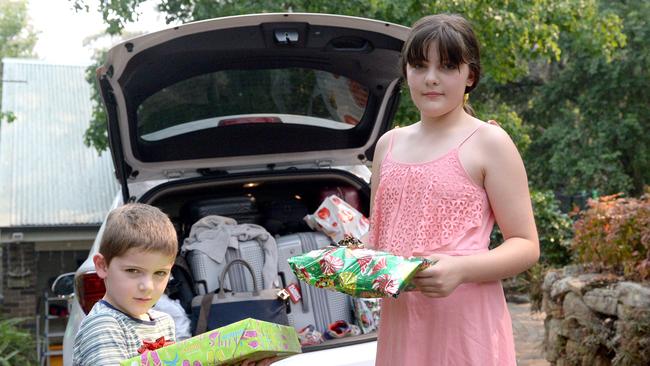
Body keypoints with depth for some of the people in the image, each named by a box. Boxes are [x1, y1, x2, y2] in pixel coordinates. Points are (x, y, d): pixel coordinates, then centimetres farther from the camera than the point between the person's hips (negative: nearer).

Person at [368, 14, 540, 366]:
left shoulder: (488, 142, -4)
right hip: (399, 317, 5)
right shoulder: (389, 144, 11)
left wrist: (461, 269, -22)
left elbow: (526, 246, -6)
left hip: (466, 321, -5)